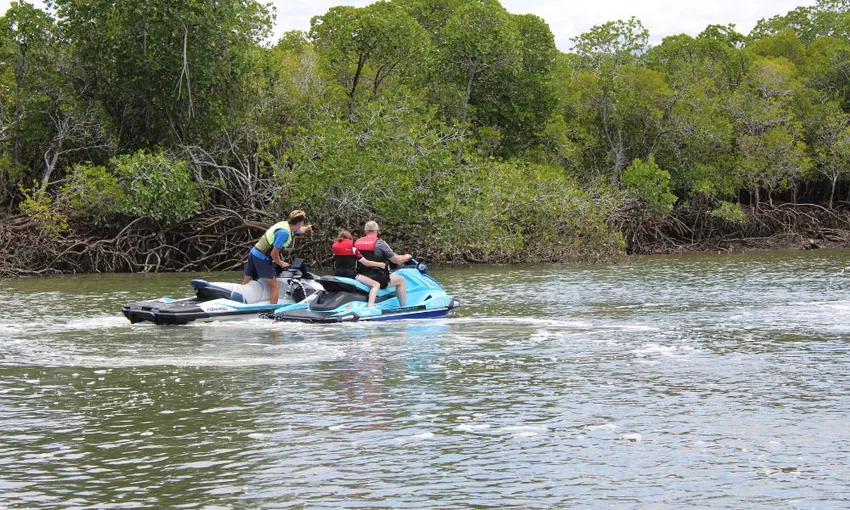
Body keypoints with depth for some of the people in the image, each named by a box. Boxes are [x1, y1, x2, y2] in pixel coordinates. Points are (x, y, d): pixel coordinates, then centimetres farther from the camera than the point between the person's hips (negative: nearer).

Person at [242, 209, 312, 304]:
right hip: (262, 259, -10)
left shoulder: (287, 224, 6)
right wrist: (281, 264, -3)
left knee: (245, 285, 14)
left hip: (254, 253, 10)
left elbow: (300, 230, 33)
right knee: (275, 286, -4)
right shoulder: (284, 232, -23)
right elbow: (274, 254, -20)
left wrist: (306, 228, 52)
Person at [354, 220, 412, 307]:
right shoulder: (379, 243, -11)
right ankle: (404, 309, 11)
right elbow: (397, 260, -9)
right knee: (400, 279, 13)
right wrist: (406, 257, 14)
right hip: (377, 279, -6)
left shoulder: (356, 242, 6)